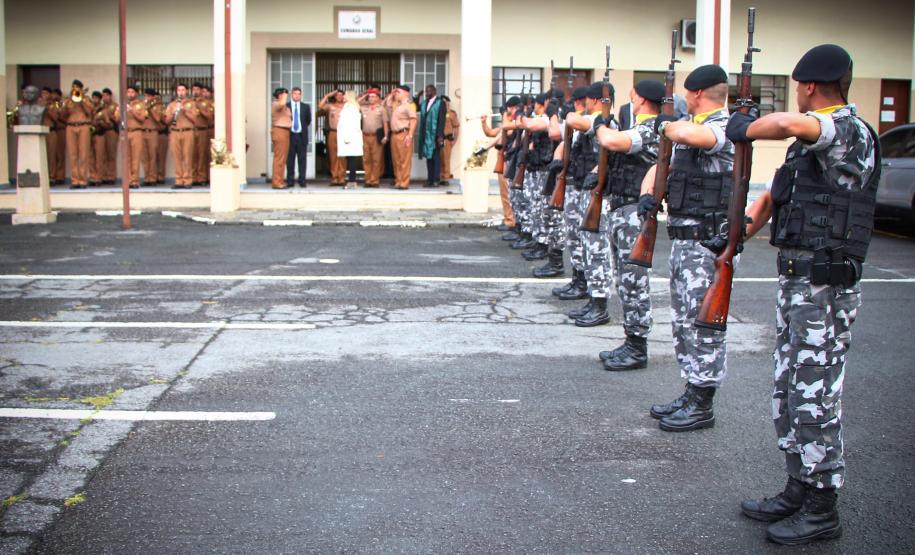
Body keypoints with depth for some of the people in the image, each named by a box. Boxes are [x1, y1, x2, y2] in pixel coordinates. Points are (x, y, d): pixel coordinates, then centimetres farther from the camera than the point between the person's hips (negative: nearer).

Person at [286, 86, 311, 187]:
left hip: (302, 136, 1)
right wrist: (288, 128, 2)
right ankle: (290, 181, 5)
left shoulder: (306, 107, 9)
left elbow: (308, 120, 15)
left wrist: (302, 127, 11)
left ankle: (302, 181, 4)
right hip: (290, 135, -1)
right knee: (290, 160, 1)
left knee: (302, 160, 1)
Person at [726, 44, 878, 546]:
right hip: (795, 279, 10)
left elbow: (788, 123, -37)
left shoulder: (848, 130, -15)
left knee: (815, 398, -2)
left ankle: (822, 509, 11)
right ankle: (799, 490, 28)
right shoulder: (812, 140, 15)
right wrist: (739, 233, 10)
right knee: (788, 392, 16)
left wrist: (745, 128, -18)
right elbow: (775, 195, 23)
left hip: (824, 288, -10)